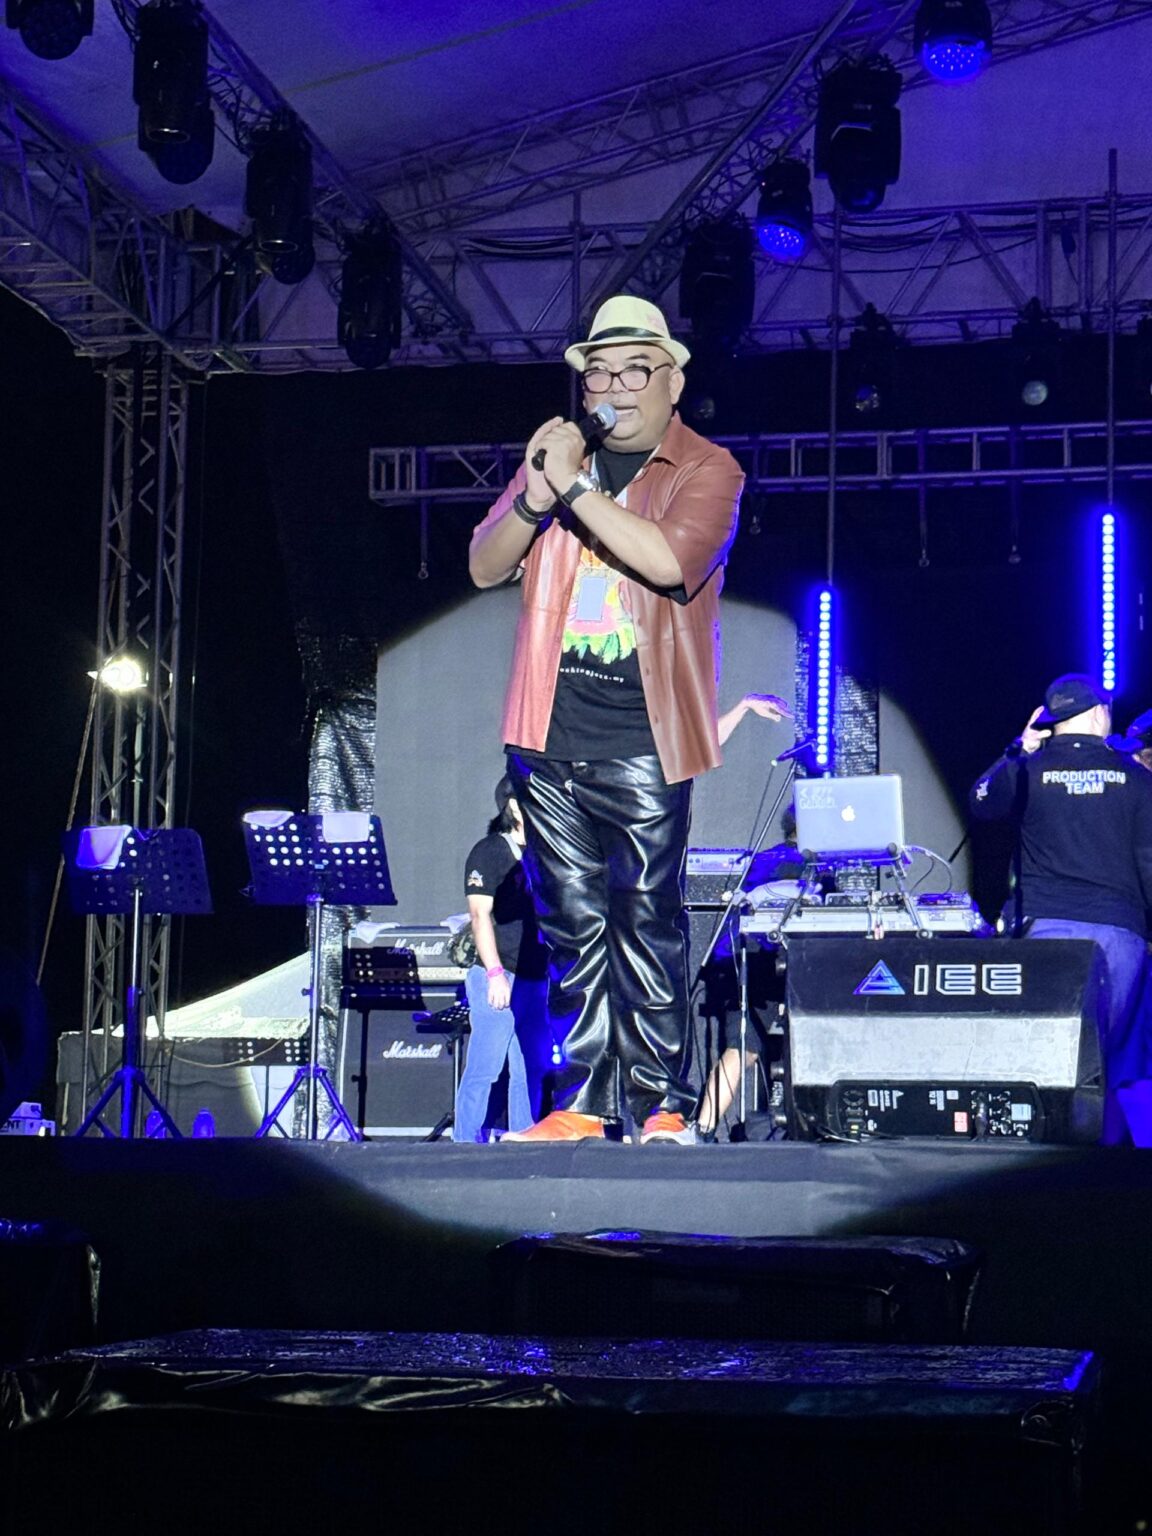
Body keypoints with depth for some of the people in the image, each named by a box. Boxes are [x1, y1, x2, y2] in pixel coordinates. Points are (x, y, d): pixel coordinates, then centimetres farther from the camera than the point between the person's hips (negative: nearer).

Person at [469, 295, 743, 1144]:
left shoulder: (706, 470, 2)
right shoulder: (557, 455, 16)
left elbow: (668, 559, -18)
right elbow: (485, 566, 10)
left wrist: (573, 487, -17)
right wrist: (534, 499, -8)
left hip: (641, 736, -4)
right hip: (551, 733, 4)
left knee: (648, 919, -5)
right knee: (574, 924, 5)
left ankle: (663, 1105, 1)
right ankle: (584, 1102, 8)